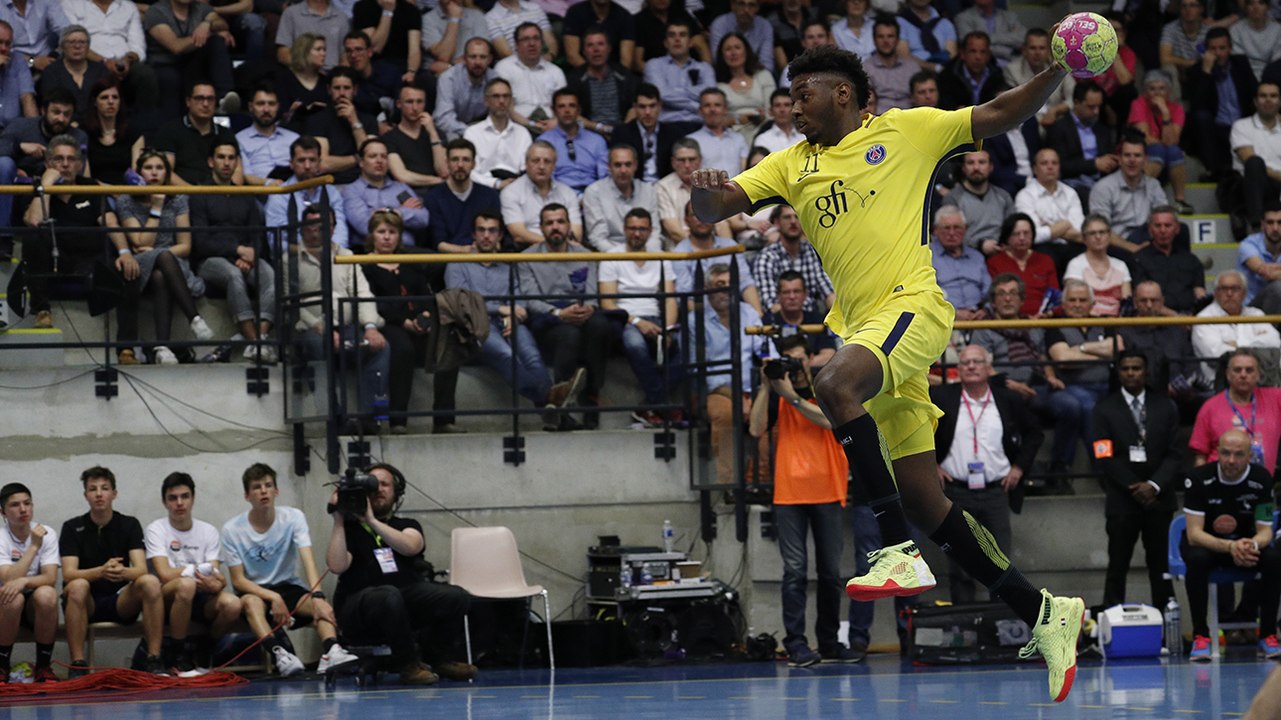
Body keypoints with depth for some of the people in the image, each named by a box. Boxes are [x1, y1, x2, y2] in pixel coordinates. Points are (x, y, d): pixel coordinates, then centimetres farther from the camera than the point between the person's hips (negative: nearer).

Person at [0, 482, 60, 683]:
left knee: (46, 594, -34)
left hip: (37, 607, 1)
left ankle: (44, 665, -18)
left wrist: (23, 581, -36)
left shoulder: (46, 534, -4)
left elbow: (50, 578, -15)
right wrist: (33, 547, -25)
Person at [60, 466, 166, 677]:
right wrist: (101, 572, -35)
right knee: (77, 586, -36)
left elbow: (141, 569, -11)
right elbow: (68, 574, -14)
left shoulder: (130, 525, 3)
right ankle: (77, 666, -33)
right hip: (86, 604, -1)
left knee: (151, 582, -28)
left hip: (121, 602, 1)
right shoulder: (72, 528, -1)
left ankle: (154, 661, -24)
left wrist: (123, 572, -36)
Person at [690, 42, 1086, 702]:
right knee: (927, 505, 2)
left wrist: (1060, 68, -3)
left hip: (912, 306, -6)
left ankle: (899, 551, -32)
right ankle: (1043, 614, 10)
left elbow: (999, 116, 11)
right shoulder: (791, 165, 20)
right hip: (862, 326, 6)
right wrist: (706, 193, -12)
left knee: (837, 385, -35)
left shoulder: (904, 131, 8)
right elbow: (718, 207, 12)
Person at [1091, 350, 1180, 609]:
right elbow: (1105, 459, -6)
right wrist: (1135, 488, -12)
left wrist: (1154, 486, -12)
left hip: (1159, 498, 2)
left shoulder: (1165, 406, 6)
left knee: (1161, 566, 6)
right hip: (1122, 499, -2)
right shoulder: (1105, 409, -1)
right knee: (1118, 566, -1)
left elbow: (1174, 453, 2)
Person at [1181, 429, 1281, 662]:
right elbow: (1194, 533, -26)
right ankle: (1200, 638, -27)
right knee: (1197, 559, -38)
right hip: (1205, 542, -2)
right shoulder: (1199, 478, -23)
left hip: (1246, 541, 2)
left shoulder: (1261, 479, -16)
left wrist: (1252, 545, -38)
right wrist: (1230, 547, -44)